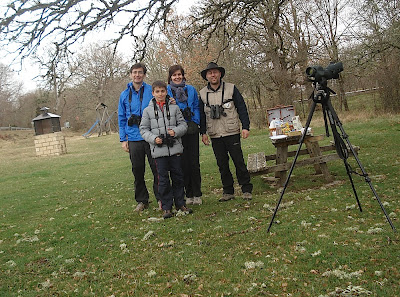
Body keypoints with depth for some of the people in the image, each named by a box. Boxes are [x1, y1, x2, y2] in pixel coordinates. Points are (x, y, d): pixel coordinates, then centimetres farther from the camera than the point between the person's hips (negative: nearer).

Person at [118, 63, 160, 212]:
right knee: (137, 171, 9)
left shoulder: (152, 91, 1)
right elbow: (122, 118, 12)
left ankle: (161, 198, 12)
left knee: (157, 169, -1)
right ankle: (142, 201, 21)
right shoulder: (125, 95, 9)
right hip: (134, 138, 3)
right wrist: (123, 139, 7)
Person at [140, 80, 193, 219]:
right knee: (163, 179, 1)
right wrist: (154, 138, -12)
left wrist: (175, 131, -12)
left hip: (175, 148, 1)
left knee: (178, 176, 8)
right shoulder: (148, 110, 6)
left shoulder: (174, 107, 8)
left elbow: (183, 124, 8)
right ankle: (166, 207, 10)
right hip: (159, 150, -1)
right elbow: (144, 129, 5)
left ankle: (180, 203, 21)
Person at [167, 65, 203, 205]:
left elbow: (196, 107, 11)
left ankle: (197, 194, 10)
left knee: (194, 162, 1)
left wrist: (195, 122, -1)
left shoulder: (191, 89, 10)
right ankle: (188, 194, 12)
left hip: (191, 129, 1)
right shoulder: (166, 91, 6)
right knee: (183, 163, 3)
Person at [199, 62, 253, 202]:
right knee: (222, 164, 7)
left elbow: (242, 108, 1)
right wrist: (203, 132, 7)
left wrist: (245, 127, -6)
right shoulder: (203, 93, 9)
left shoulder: (231, 89, 1)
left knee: (239, 161, -2)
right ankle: (228, 191, 17)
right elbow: (202, 114, 14)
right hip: (215, 135, 3)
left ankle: (246, 189, 9)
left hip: (232, 133, -3)